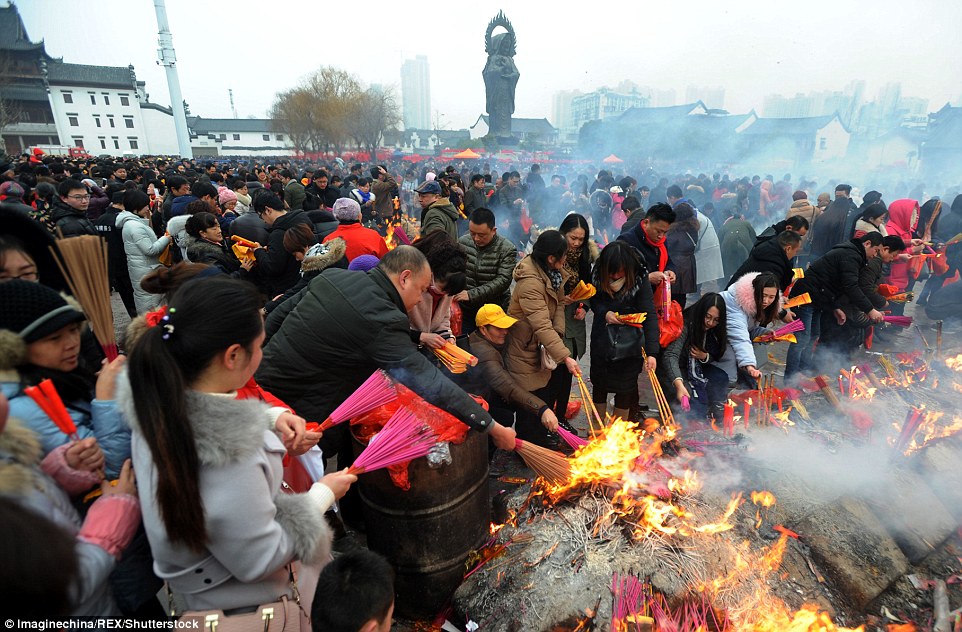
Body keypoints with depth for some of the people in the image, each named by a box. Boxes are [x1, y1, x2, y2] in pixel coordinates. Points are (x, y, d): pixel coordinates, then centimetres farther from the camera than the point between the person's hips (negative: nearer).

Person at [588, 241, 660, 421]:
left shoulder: (640, 279, -21)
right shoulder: (598, 273, -13)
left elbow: (650, 316, -24)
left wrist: (651, 352, -32)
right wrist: (604, 313, -20)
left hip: (629, 343, -2)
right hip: (602, 340, 2)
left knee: (625, 386, 8)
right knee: (599, 382, 15)